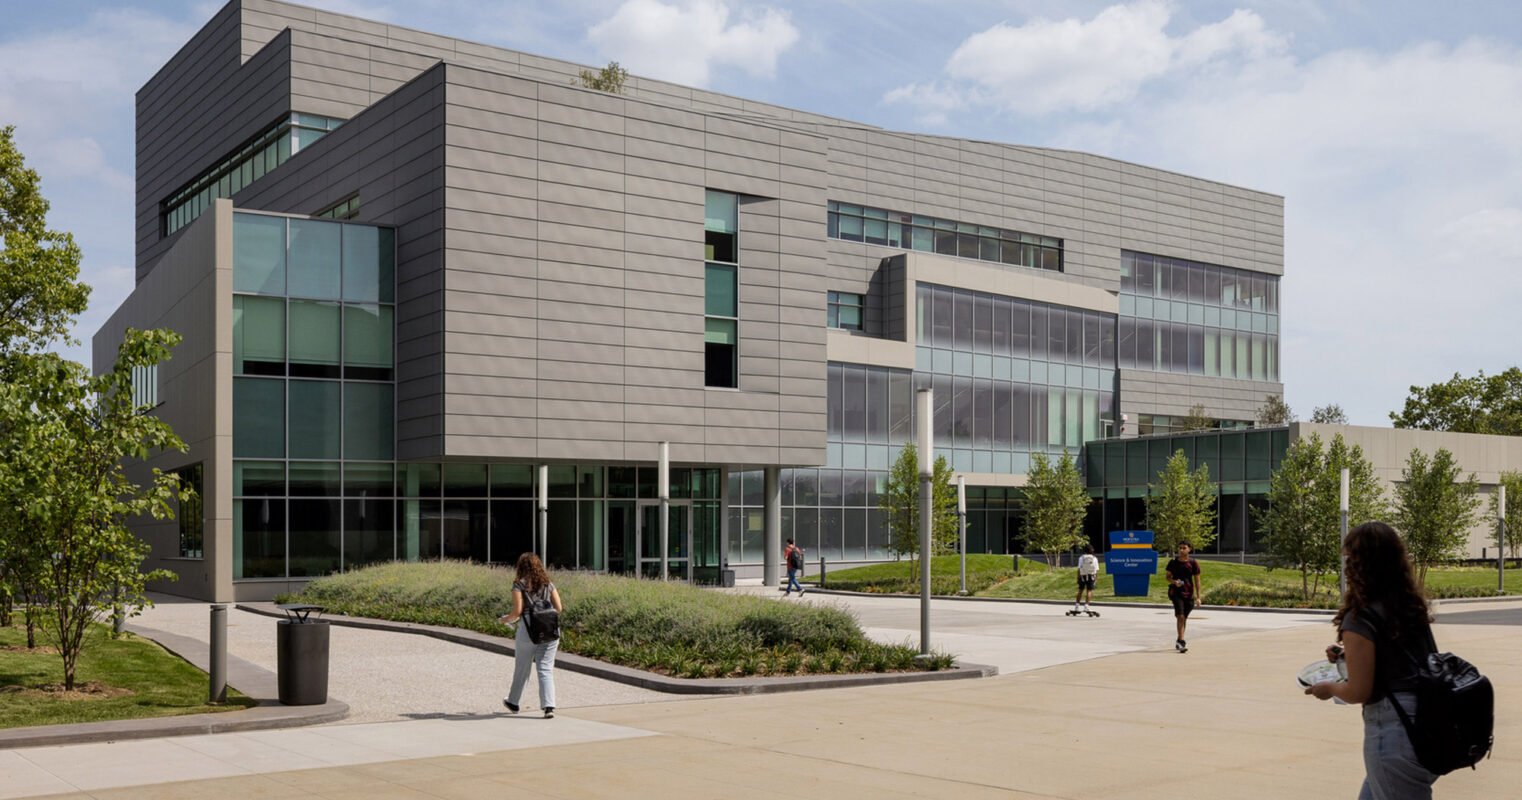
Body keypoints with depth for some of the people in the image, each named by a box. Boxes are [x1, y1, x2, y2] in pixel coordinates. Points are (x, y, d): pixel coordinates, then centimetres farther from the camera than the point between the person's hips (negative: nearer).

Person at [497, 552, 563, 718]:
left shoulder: (519, 585, -2)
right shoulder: (548, 584, 9)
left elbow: (517, 612, -10)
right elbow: (558, 609, 6)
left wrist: (505, 620, 8)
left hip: (528, 630, -2)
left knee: (521, 669, 14)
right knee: (546, 669, 2)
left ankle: (513, 702, 33)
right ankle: (549, 706, -12)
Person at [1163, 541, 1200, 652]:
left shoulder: (1193, 563, 1)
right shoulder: (1173, 562, 1)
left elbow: (1197, 580, 3)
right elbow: (1168, 577, 8)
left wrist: (1198, 597, -2)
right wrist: (1174, 582, -15)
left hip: (1188, 593, 2)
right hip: (1176, 592, -2)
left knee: (1184, 618, 13)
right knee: (1180, 617, -16)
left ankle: (1179, 641, 31)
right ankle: (1181, 642, -18)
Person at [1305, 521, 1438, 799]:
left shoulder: (1360, 619, -16)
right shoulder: (1414, 607, 7)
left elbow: (1358, 692, -14)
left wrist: (1329, 688, 6)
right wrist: (1351, 656, 19)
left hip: (1393, 731, -8)